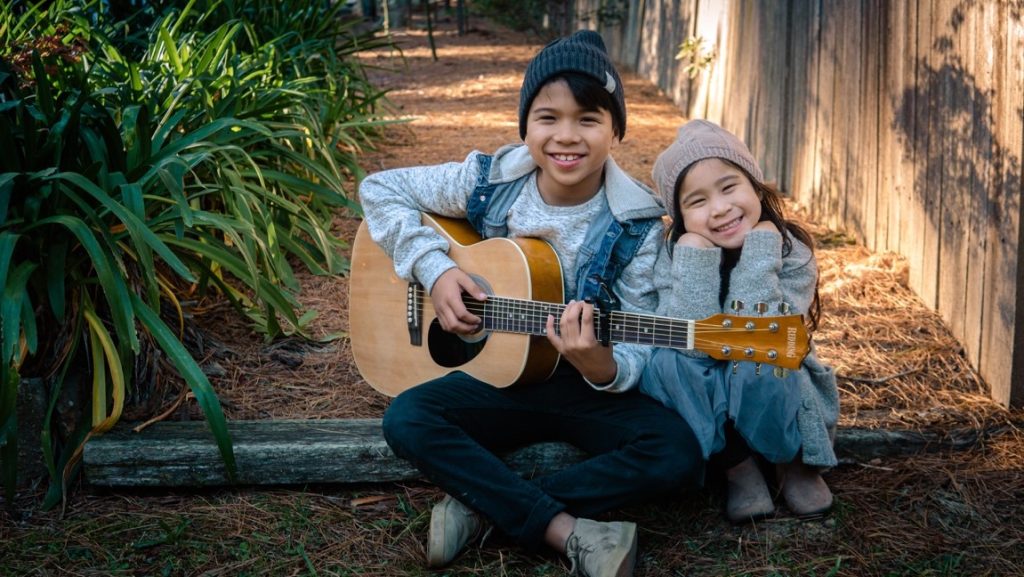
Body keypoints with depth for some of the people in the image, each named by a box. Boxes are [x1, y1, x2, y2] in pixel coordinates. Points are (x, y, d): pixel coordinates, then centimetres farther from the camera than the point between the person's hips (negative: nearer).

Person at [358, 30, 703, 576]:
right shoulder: (487, 182, -9)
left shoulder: (637, 225, -13)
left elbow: (637, 354, -14)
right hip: (500, 377, 1)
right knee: (406, 419, -26)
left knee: (677, 455, -27)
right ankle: (566, 530, -27)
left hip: (592, 392, -1)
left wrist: (601, 365, -39)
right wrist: (433, 268, -14)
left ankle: (486, 504, -20)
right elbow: (378, 189, 1)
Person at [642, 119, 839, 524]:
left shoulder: (792, 252, -15)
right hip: (704, 413, 1)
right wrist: (696, 257, -30)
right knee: (667, 362, -29)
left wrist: (760, 250, -29)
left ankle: (794, 463, -3)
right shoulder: (676, 256, -12)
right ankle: (736, 465, -7)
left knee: (759, 364, -34)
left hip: (778, 403, -1)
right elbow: (692, 344, -27)